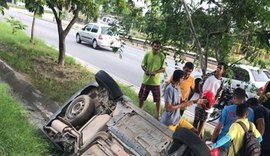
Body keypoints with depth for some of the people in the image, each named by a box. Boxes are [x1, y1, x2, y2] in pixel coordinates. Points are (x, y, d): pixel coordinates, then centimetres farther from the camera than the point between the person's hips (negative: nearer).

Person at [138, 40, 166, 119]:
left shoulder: (162, 56, -9)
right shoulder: (147, 54, -7)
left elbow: (163, 69, -6)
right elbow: (143, 65, -1)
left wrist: (155, 72, -23)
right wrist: (147, 71, -21)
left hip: (156, 81, -1)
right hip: (146, 80, 2)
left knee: (158, 99, 4)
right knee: (141, 97, 16)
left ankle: (157, 115, 21)